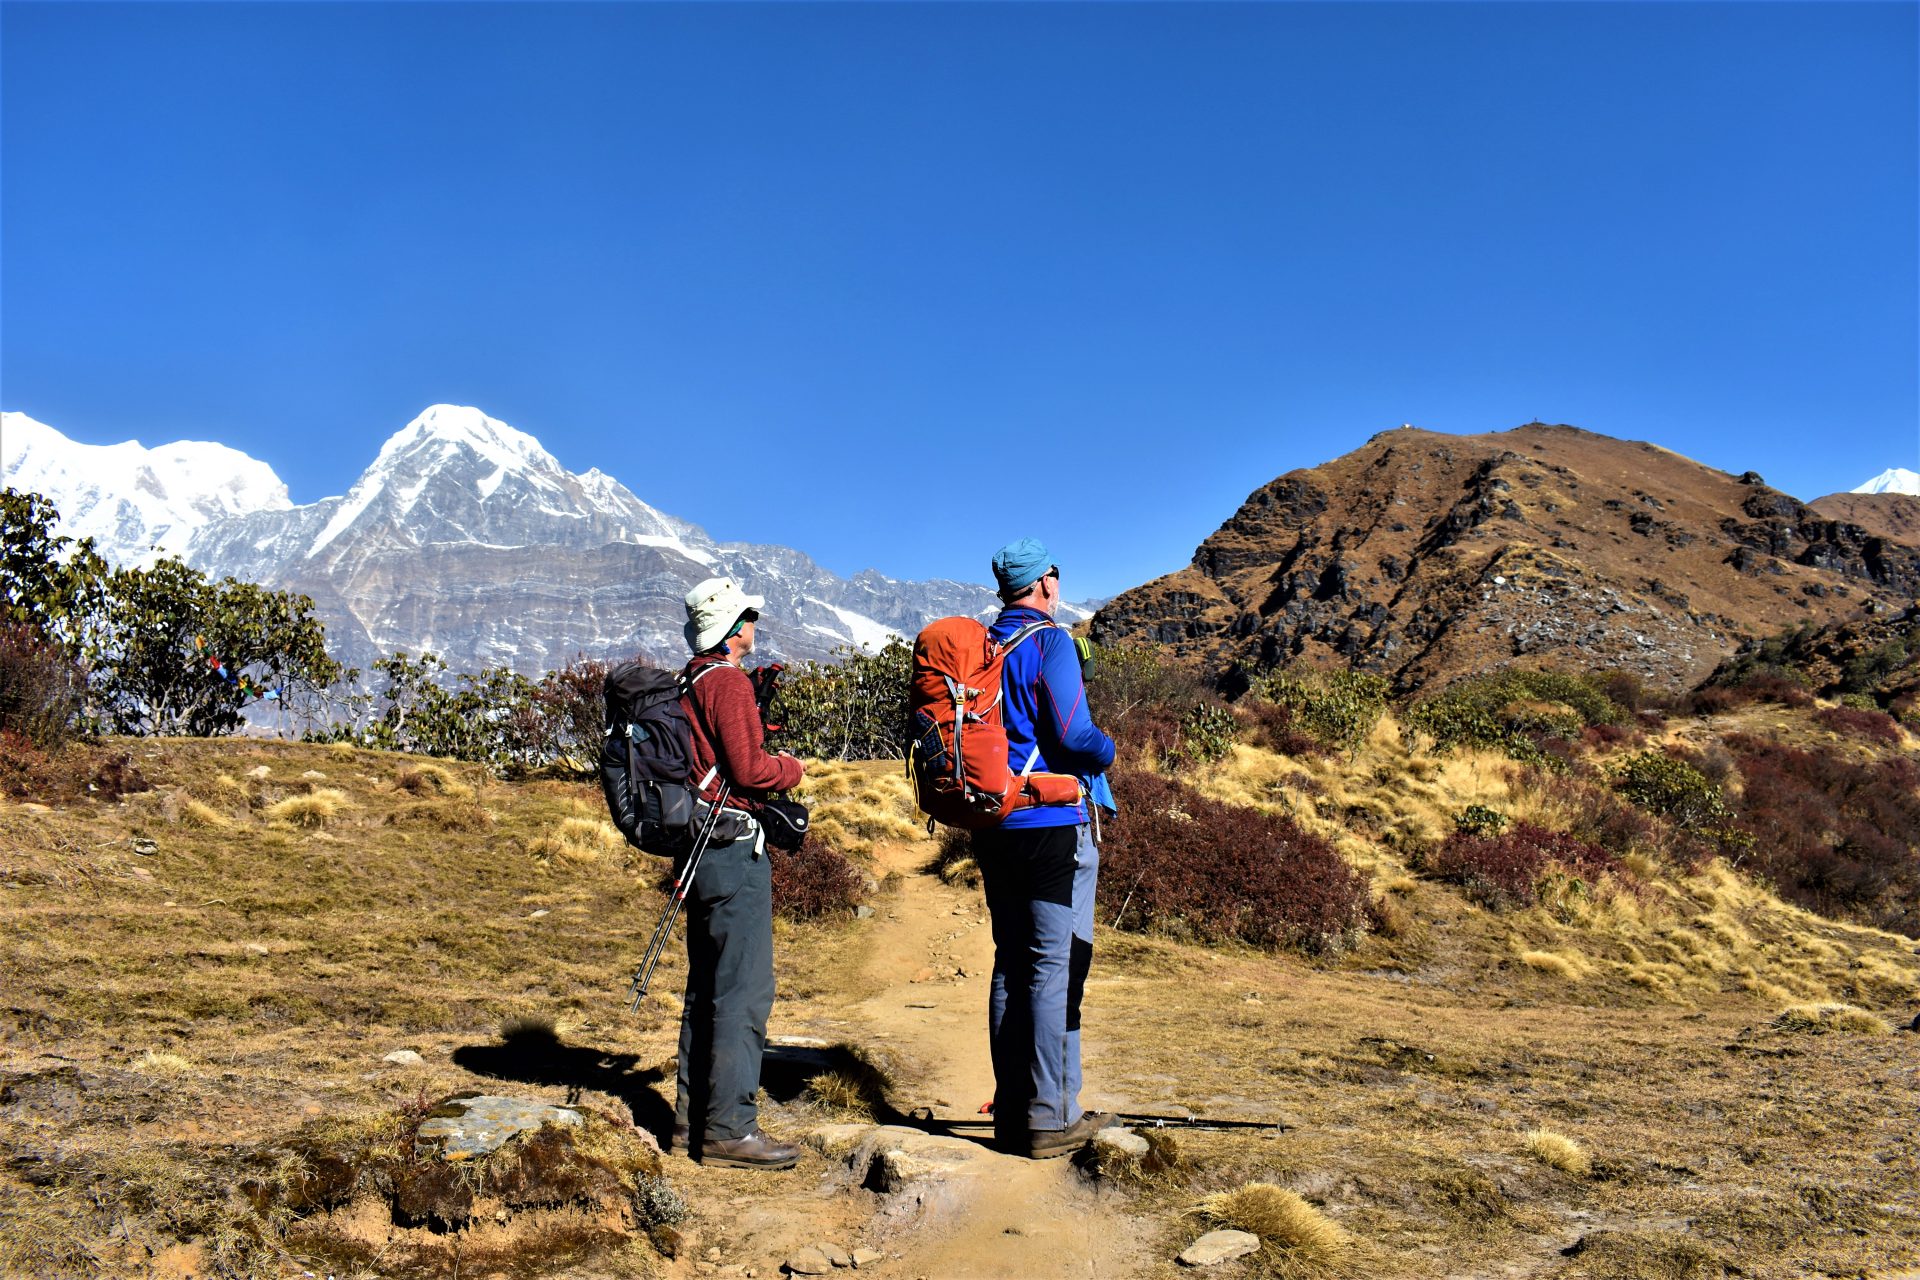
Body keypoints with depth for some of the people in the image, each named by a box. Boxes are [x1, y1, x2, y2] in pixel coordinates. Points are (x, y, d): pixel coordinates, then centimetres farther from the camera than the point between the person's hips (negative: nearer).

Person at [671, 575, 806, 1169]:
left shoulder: (688, 681, 15)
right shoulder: (727, 680, -13)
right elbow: (750, 769, -19)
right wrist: (792, 767, -1)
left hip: (699, 847, 10)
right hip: (734, 850, -10)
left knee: (708, 987, 15)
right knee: (744, 991, -6)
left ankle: (693, 1117, 22)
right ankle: (728, 1129, -3)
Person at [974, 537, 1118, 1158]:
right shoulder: (1050, 642, -11)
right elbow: (1073, 735, -17)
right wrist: (1106, 751, 2)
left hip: (994, 826, 7)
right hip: (1052, 826, -7)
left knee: (1010, 966, 13)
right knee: (1055, 968, -2)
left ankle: (1012, 1110, 19)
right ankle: (1051, 1117, 2)